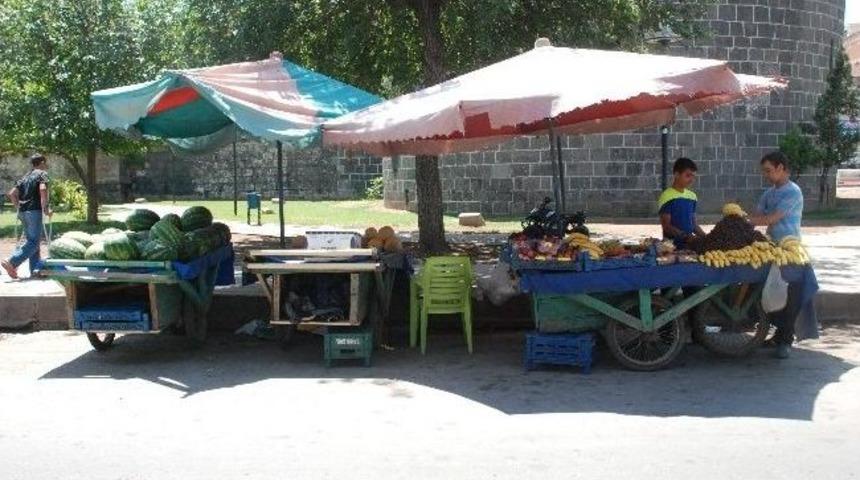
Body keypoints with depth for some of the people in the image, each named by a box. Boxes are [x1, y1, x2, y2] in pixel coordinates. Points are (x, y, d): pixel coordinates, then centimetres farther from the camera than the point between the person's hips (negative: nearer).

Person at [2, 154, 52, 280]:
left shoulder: (26, 177, 22)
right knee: (33, 242, -8)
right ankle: (11, 262, -20)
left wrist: (19, 208, 20)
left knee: (31, 240, 13)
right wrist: (46, 207, -15)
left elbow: (12, 193, 17)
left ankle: (35, 270, 9)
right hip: (34, 210, -8)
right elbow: (43, 189, -20)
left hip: (23, 211, 8)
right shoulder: (42, 174, 0)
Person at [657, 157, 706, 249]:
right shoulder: (667, 196, -8)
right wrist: (686, 236, -21)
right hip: (672, 245, -6)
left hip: (689, 243, 6)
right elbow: (666, 226, -11)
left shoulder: (692, 196, 12)